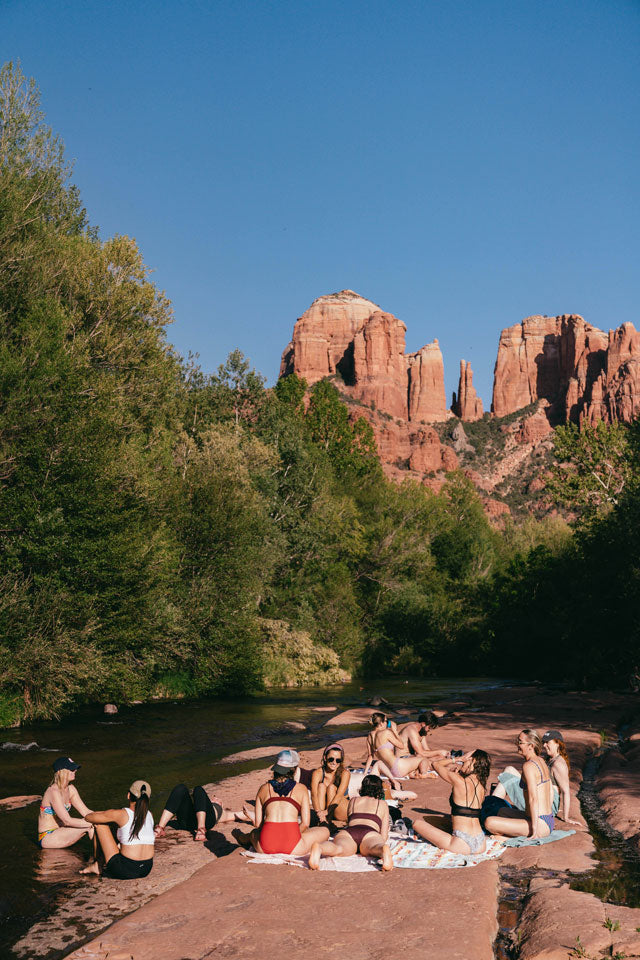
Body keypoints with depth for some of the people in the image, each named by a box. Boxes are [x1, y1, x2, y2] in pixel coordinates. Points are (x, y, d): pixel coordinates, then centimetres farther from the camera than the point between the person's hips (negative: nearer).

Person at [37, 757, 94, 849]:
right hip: (47, 838, -8)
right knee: (89, 827, -23)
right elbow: (67, 821, -27)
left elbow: (85, 812, 2)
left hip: (59, 832, 8)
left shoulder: (70, 789, 5)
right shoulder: (54, 792, -23)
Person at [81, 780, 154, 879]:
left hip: (126, 871, -5)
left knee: (100, 824, 9)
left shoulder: (121, 814, -7)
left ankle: (98, 865, 24)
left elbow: (88, 817, 5)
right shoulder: (149, 815, 7)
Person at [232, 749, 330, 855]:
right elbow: (305, 823, 5)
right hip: (293, 849, -3)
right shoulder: (301, 789, 10)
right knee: (324, 831, 20)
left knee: (254, 833, 39)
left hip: (265, 848, 3)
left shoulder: (264, 788, 16)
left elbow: (258, 824, 15)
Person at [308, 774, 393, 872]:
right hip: (370, 833, -1)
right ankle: (384, 850, -71)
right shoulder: (382, 804, 31)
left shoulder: (353, 801, 38)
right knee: (375, 848, -34)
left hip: (348, 832, 2)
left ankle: (318, 848, -65)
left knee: (338, 848, -31)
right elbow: (384, 836, 27)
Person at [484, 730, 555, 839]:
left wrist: (534, 828, -20)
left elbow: (533, 799, -22)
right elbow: (551, 792, 19)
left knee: (489, 822, -17)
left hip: (540, 825, -10)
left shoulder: (528, 765, -17)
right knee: (503, 811, 29)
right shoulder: (541, 761, 11)